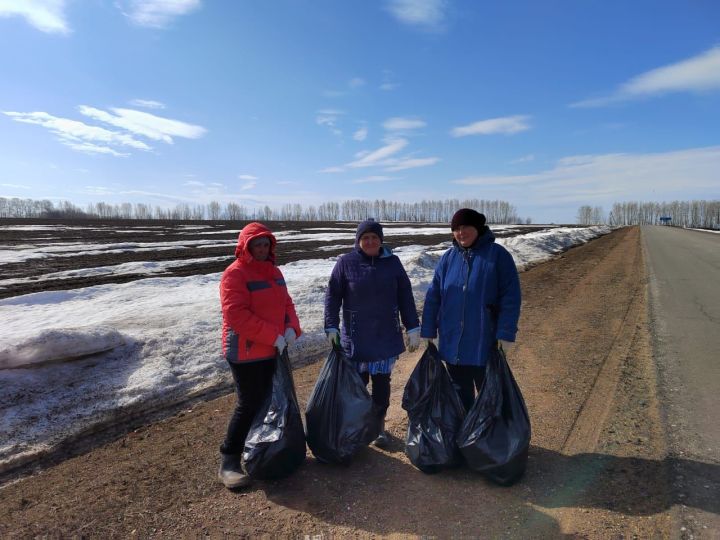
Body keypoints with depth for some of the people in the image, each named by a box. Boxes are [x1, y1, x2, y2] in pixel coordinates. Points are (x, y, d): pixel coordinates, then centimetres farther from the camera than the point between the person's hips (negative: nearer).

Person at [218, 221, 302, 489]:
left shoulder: (273, 271, 10)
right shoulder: (235, 274, -16)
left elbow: (286, 303, 12)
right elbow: (237, 316, -24)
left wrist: (292, 327, -8)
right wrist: (273, 336, -23)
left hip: (274, 351, 8)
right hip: (247, 353, -8)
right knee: (250, 405, -3)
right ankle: (228, 462, 14)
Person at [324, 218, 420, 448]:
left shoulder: (392, 262, 2)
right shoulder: (346, 262, -3)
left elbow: (405, 297, 5)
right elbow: (332, 296, -2)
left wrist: (413, 328, 3)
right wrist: (331, 327, -8)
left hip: (386, 336, 2)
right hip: (356, 337, -1)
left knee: (382, 382, 8)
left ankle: (379, 425, 26)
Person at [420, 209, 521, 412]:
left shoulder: (498, 255, -8)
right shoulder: (448, 258, 3)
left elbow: (510, 297, -10)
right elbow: (433, 296, 3)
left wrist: (506, 334, -14)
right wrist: (428, 332, 1)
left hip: (486, 343, -3)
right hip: (452, 343, 4)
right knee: (459, 395, 18)